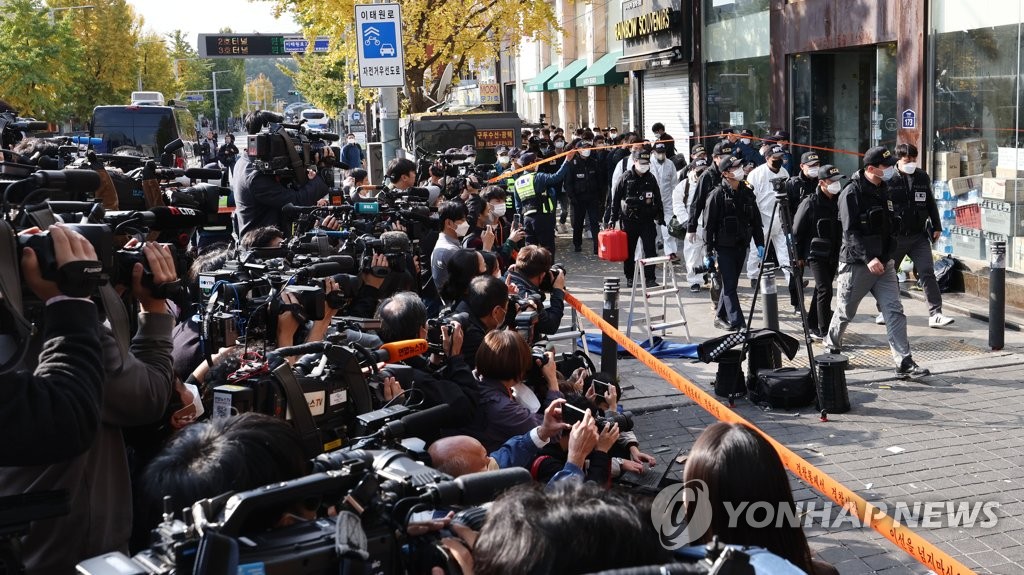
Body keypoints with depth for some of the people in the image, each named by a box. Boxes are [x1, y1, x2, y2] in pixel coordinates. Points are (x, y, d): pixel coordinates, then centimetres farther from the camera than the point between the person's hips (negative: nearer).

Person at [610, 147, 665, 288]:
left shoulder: (651, 179, 6)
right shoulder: (626, 179, -2)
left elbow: (658, 199, 13)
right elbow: (616, 199, 2)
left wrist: (660, 217, 9)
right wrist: (613, 218, 0)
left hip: (647, 220, 1)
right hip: (629, 220, -1)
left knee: (650, 250, -6)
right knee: (629, 250, 8)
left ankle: (650, 278, -2)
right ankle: (629, 278, 21)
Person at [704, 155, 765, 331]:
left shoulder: (747, 192, 7)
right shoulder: (718, 194, -10)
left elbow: (756, 220, 12)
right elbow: (709, 224, -9)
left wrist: (760, 243, 5)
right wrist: (709, 251, -11)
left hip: (741, 245, 6)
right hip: (724, 246, -6)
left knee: (730, 283, 13)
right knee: (729, 285, -7)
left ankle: (721, 317, 26)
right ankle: (736, 322, -9)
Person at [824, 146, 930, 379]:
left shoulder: (884, 191, 11)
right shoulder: (852, 193, -13)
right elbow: (850, 231, -19)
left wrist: (887, 257, 9)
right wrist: (869, 258, -27)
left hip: (883, 263, 6)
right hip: (856, 263, -6)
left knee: (894, 311, -4)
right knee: (844, 312, 8)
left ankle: (904, 364, -7)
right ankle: (831, 349, 33)